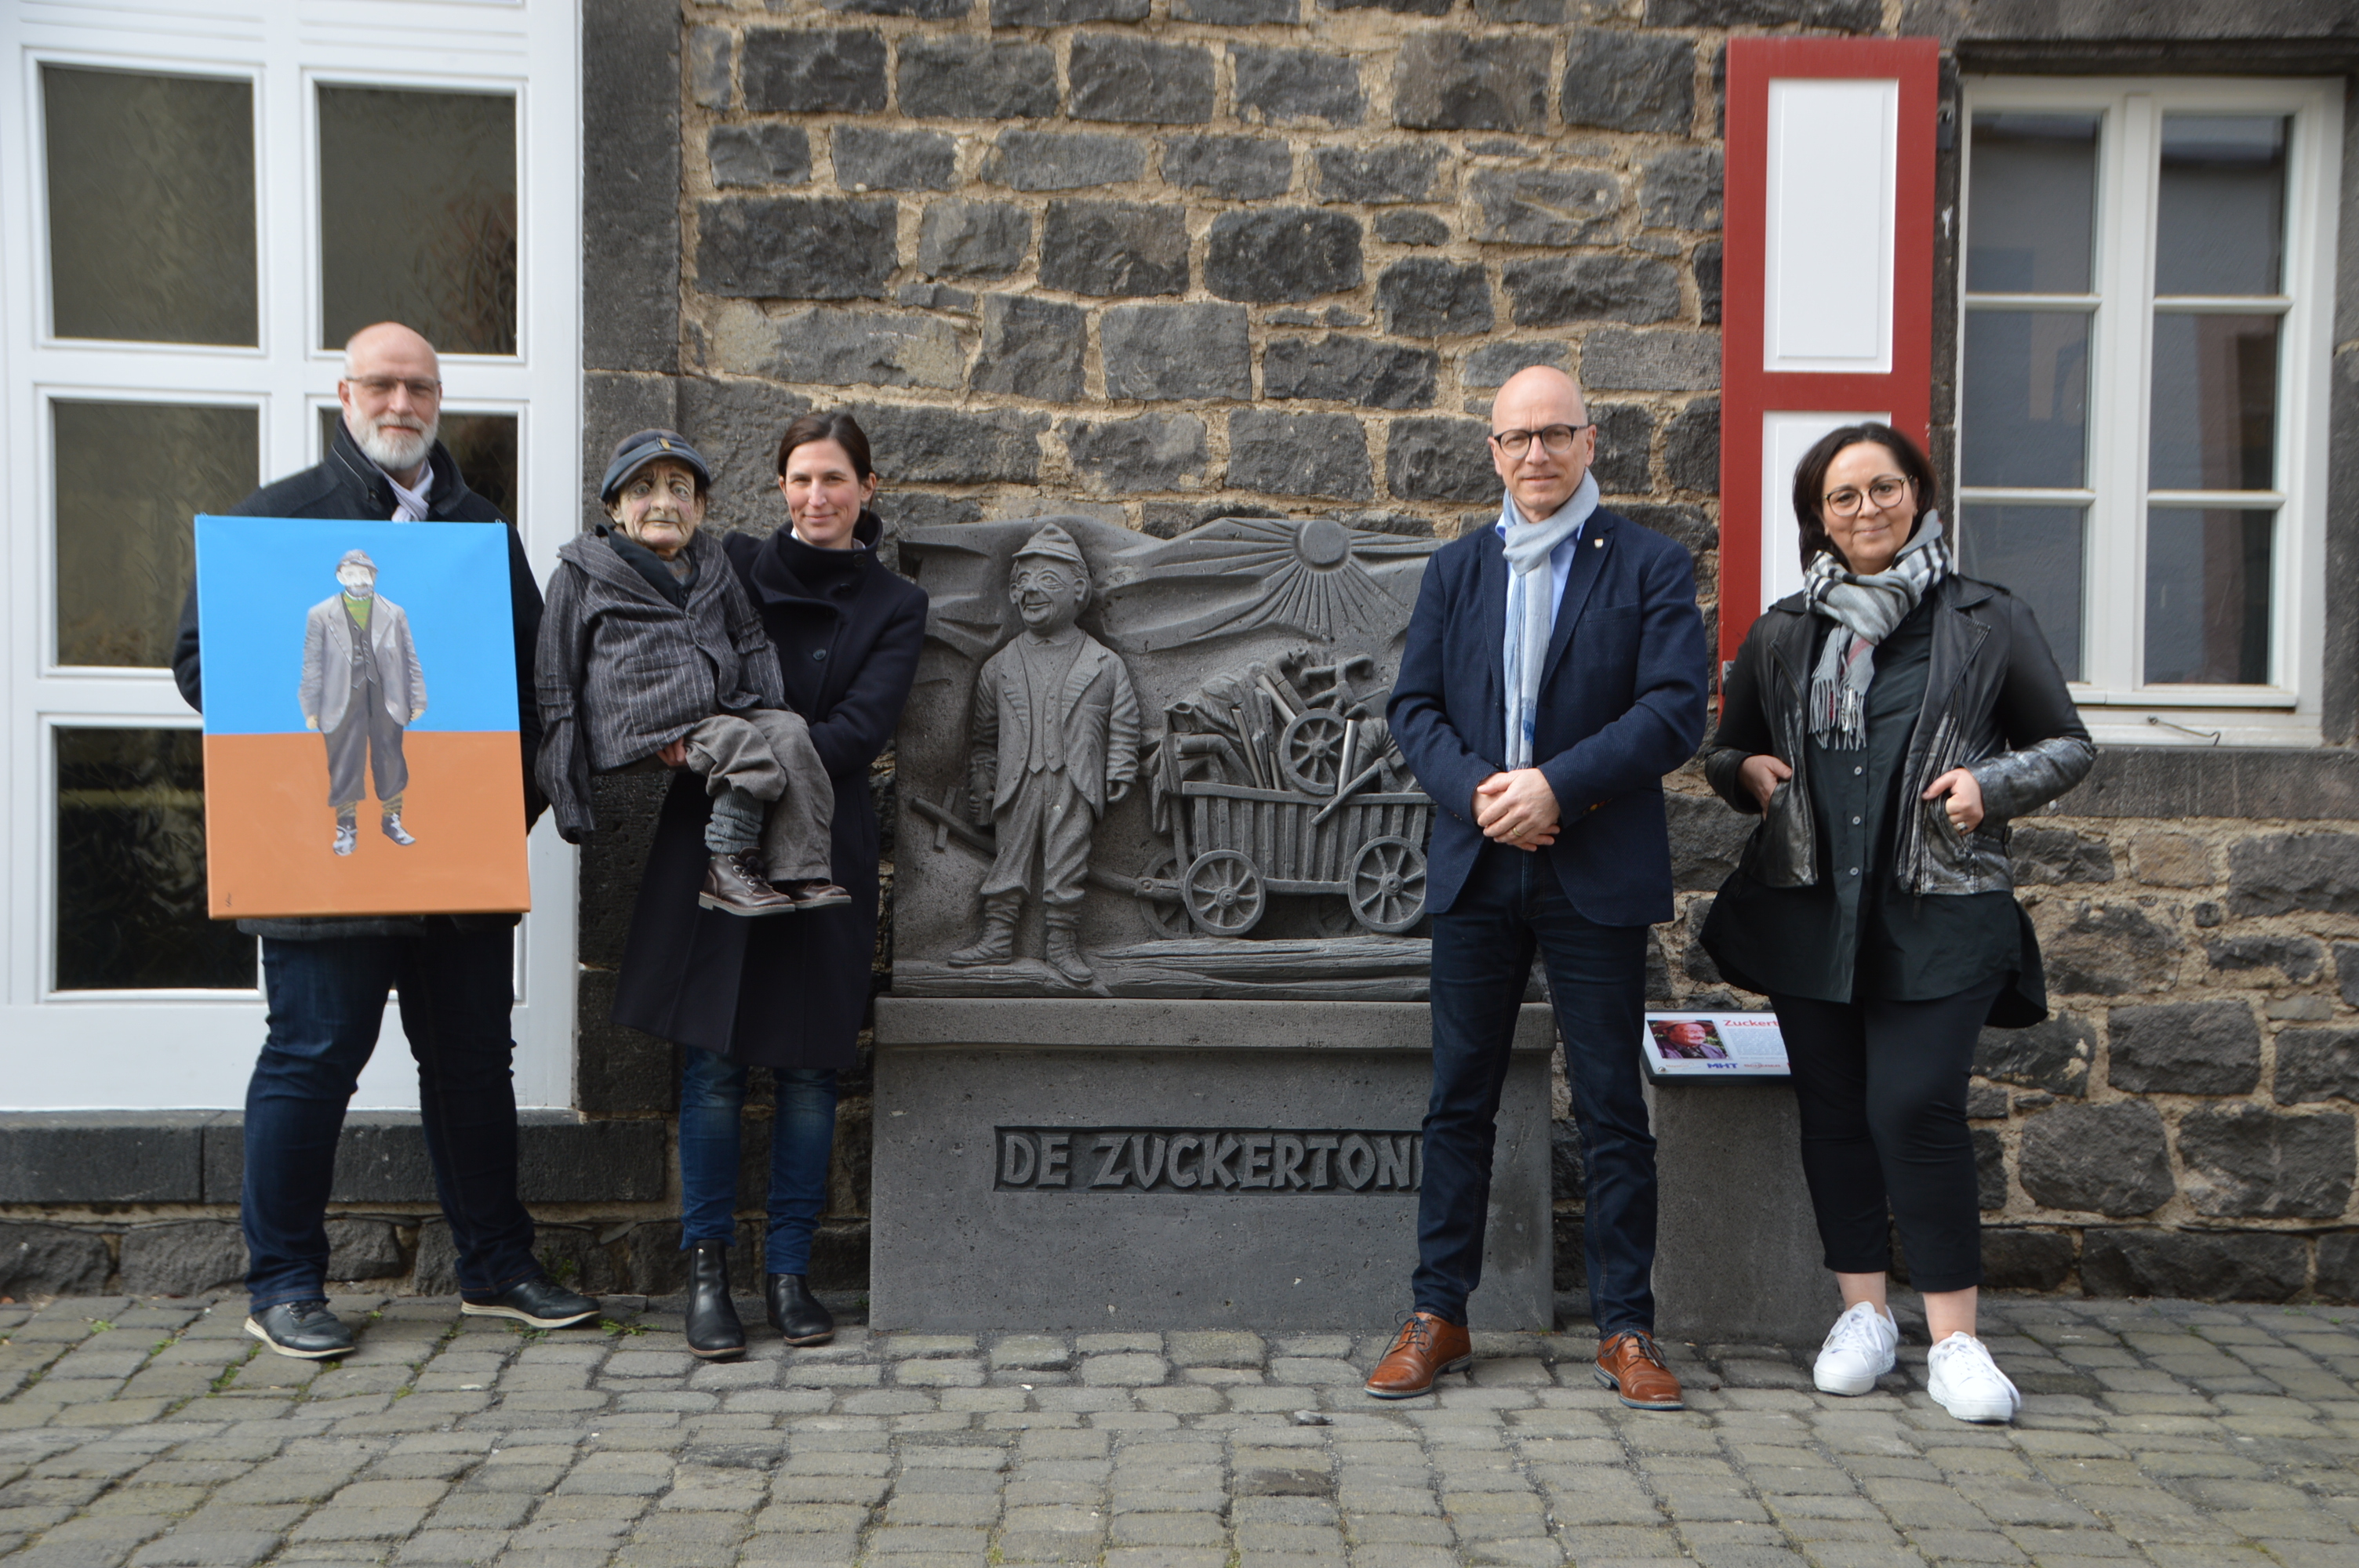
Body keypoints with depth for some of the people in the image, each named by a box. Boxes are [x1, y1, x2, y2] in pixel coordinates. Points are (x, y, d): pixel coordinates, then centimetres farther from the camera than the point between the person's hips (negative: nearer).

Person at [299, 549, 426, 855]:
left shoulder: (394, 614, 9)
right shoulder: (321, 616, 4)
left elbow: (410, 659, 10)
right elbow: (312, 665, 4)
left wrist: (417, 699, 6)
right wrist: (311, 709, 1)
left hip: (386, 701, 2)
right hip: (343, 702, -1)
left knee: (391, 763, 5)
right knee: (345, 765, 0)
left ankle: (392, 820, 19)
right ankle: (346, 827, 11)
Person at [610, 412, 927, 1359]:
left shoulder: (894, 606, 5)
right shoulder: (729, 565, 9)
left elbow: (860, 731, -7)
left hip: (824, 848, 0)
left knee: (809, 1065, 3)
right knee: (713, 1058, -1)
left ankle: (790, 1270, 14)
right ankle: (706, 1270, 10)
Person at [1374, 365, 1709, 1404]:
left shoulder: (1651, 567, 1)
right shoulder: (1454, 570, 13)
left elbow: (1675, 710, -9)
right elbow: (1414, 706, 7)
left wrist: (1556, 784, -18)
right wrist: (1476, 792, -11)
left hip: (1597, 874, -3)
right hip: (1476, 868, 3)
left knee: (1611, 1109, 4)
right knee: (1459, 1099, 8)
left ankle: (1625, 1329, 16)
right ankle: (1438, 1317, 18)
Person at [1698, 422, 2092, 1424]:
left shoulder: (1987, 623, 5)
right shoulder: (1781, 634, 12)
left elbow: (2068, 747, 10)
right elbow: (1725, 751, 21)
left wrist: (1992, 785, -9)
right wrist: (1748, 772, -2)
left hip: (1939, 915, -3)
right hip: (1808, 908, 3)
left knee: (1916, 1106, -12)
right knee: (1833, 1108, 6)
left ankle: (1954, 1340, -1)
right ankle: (1864, 1314, 19)